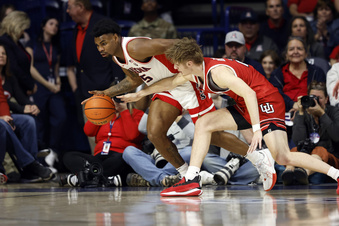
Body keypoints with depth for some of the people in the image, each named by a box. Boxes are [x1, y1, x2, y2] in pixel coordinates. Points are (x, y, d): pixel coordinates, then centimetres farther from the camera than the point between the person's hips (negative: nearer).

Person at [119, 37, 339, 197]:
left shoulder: (217, 71, -24)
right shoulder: (196, 71, 5)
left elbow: (249, 93, -32)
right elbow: (171, 82, 23)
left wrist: (256, 128, -37)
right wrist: (139, 94, 28)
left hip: (267, 103, -9)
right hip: (247, 107, 9)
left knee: (283, 157, -21)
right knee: (203, 124, 1)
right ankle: (192, 181, -3)